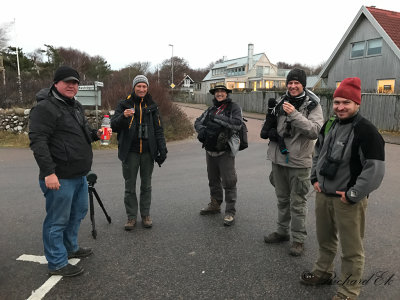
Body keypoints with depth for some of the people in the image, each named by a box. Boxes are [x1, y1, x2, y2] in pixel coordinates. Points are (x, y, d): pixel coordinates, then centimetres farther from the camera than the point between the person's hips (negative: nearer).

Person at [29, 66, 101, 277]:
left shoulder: (75, 106, 17)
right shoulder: (45, 108, -13)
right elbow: (37, 141, -20)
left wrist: (95, 134, 8)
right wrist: (48, 172, -27)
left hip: (80, 175, 10)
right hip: (60, 178, -9)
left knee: (78, 213, 21)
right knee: (58, 220, 2)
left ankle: (70, 248, 40)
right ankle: (57, 264, 17)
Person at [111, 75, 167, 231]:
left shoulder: (151, 106, 10)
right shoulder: (124, 104, 3)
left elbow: (158, 130, 11)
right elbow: (114, 125, -6)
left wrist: (162, 150, 2)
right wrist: (124, 116, -27)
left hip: (148, 152, 2)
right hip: (130, 152, -2)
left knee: (146, 185, 10)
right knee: (130, 186, 4)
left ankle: (145, 215, 21)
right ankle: (131, 216, 16)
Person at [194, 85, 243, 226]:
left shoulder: (234, 107, -3)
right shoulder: (210, 110, 15)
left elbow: (237, 123, -19)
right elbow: (198, 122, 9)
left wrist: (219, 119, -23)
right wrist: (201, 129, -14)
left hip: (225, 152, -6)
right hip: (210, 151, 6)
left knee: (229, 182, -4)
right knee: (213, 180, 19)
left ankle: (230, 212, 7)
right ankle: (215, 205, 36)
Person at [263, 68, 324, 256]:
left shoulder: (312, 105, -8)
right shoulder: (282, 102, 7)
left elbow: (314, 131, -22)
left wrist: (294, 114, -28)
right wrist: (271, 130, 0)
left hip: (299, 162, -5)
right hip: (278, 159, 5)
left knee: (297, 202, 3)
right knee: (282, 199, 19)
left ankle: (299, 239, 19)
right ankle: (282, 231, 35)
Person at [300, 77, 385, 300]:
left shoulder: (366, 131, -17)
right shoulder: (329, 126, 7)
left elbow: (375, 169, -20)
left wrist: (353, 195, -18)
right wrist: (315, 178, 11)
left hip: (349, 201, -7)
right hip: (323, 195, 7)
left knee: (351, 249, 5)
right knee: (325, 239, 23)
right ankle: (323, 272, 44)